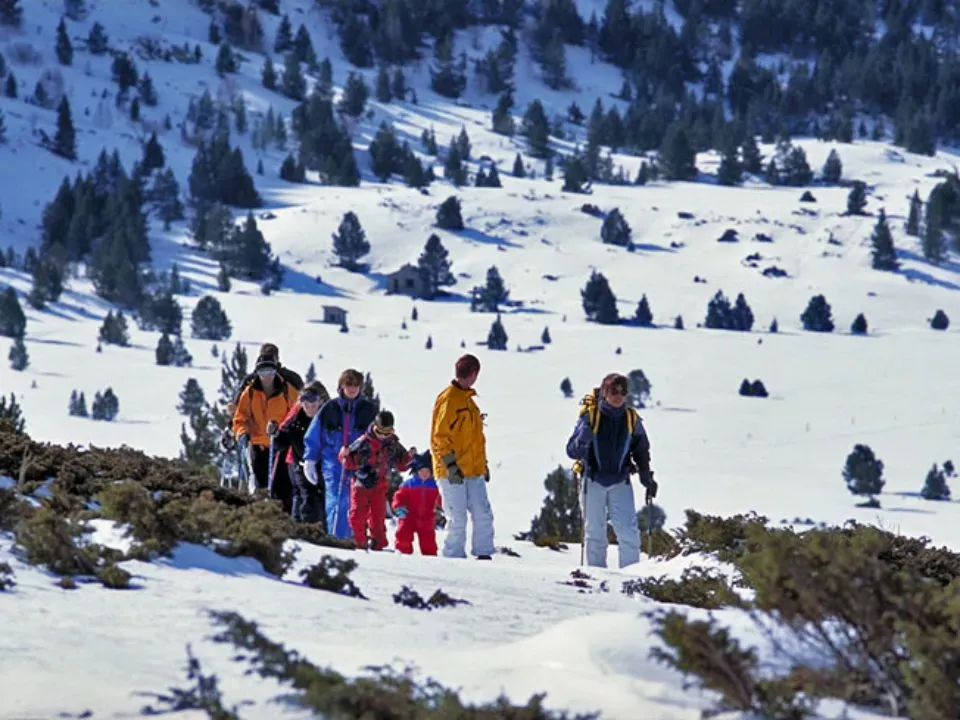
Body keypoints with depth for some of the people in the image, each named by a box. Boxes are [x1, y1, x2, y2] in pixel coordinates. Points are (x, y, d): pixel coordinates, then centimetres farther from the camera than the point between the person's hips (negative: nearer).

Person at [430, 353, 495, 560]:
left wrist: (483, 464, 23)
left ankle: (483, 554, 7)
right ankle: (454, 557, 3)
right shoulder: (448, 399, -10)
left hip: (473, 472, 8)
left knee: (483, 514, 1)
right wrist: (451, 465, -20)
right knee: (457, 520, -5)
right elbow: (440, 436, -14)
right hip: (453, 473, -8)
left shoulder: (467, 400, 19)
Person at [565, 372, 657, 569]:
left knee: (629, 532, -9)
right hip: (593, 482, -1)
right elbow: (572, 451, -8)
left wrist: (647, 479, 10)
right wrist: (583, 439, -28)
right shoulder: (590, 416, -7)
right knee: (594, 533, 4)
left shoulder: (631, 419, 2)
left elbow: (641, 451, 15)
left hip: (620, 482, 1)